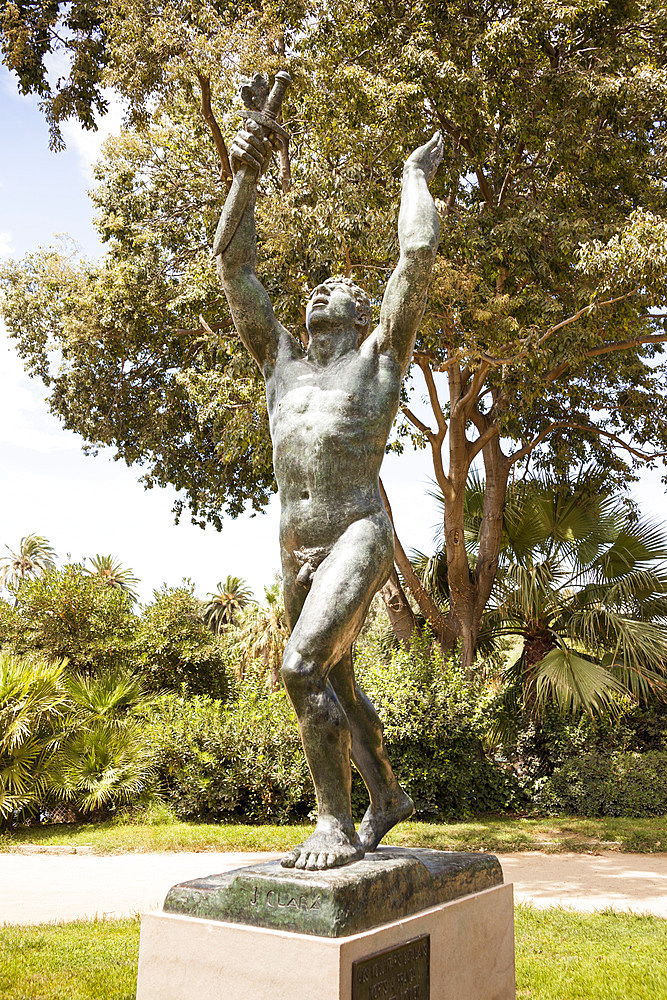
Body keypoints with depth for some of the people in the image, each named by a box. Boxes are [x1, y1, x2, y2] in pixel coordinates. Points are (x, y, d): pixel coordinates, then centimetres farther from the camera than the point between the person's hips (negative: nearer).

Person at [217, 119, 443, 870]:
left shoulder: (381, 351, 7)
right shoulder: (282, 359, 19)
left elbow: (419, 253, 2)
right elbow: (233, 265, 16)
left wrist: (416, 175, 18)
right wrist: (245, 173, 11)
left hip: (360, 538, -6)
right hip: (296, 550, 7)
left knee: (302, 664, -24)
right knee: (336, 685, 14)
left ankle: (335, 826, -12)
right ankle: (387, 797, 34)